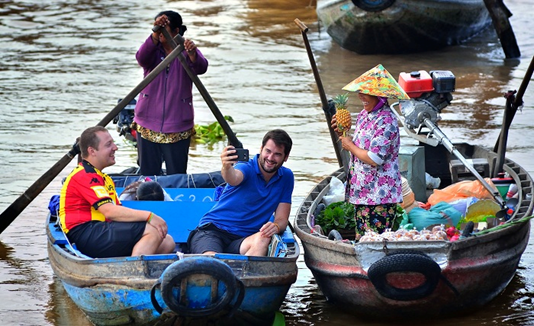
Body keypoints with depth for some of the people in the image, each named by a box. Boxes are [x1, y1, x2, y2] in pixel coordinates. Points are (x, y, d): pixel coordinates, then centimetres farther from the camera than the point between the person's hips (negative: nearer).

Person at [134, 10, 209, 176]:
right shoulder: (153, 50, 4)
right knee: (147, 175, 5)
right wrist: (155, 35, -38)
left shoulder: (186, 51, 0)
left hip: (178, 128, -1)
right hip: (148, 125, 2)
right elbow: (141, 58, -21)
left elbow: (201, 68, -22)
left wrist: (192, 54, -45)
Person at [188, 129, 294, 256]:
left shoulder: (286, 178, 9)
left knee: (263, 240, -35)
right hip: (212, 230, -4)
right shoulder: (247, 167, -5)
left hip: (243, 239, 4)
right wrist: (226, 167, -54)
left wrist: (276, 226, -17)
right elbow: (233, 179, -30)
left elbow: (282, 219, 8)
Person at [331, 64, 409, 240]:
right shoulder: (364, 115, 11)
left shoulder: (386, 121, -17)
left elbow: (374, 159, -23)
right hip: (361, 192, 10)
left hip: (380, 196, -9)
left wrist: (350, 146, -9)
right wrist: (342, 134, 4)